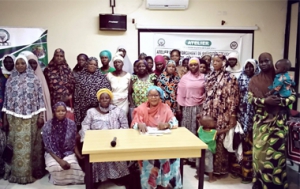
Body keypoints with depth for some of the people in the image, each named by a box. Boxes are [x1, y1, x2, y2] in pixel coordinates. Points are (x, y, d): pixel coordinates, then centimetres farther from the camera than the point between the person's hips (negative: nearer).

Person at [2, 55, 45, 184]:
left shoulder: (34, 79, 1)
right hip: (14, 117, 2)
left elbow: (40, 98, -1)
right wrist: (5, 117, 6)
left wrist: (41, 116, -6)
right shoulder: (10, 80, 7)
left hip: (30, 117, -2)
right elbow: (7, 100, 9)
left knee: (28, 143, 2)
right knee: (17, 144, 5)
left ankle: (28, 172, 13)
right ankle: (17, 172, 16)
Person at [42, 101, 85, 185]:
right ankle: (58, 179, 4)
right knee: (55, 167, -30)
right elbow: (48, 147, -12)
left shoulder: (71, 124, -6)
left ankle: (70, 179, 4)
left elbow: (73, 143, 2)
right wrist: (59, 160, -22)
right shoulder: (47, 126, -12)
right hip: (53, 154, -1)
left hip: (68, 152, 1)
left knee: (72, 165, -29)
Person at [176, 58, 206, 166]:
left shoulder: (203, 77, 5)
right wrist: (178, 108, -2)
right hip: (187, 107, -1)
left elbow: (206, 92, 9)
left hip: (200, 107, 1)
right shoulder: (184, 78, 1)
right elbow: (180, 94, 1)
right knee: (187, 130, 2)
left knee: (198, 130, 3)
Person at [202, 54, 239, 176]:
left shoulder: (230, 78, -4)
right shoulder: (209, 77, 12)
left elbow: (233, 98, -7)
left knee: (220, 140, 1)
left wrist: (232, 116, -11)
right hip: (209, 113, 5)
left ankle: (220, 168, 14)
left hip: (223, 114, -5)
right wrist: (203, 112, 13)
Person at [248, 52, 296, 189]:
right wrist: (265, 101, -21)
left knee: (276, 150, 1)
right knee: (261, 151, 3)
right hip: (261, 120, 1)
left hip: (278, 120, 0)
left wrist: (280, 101, -20)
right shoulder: (254, 80, 6)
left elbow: (293, 95, -2)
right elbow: (250, 98, -5)